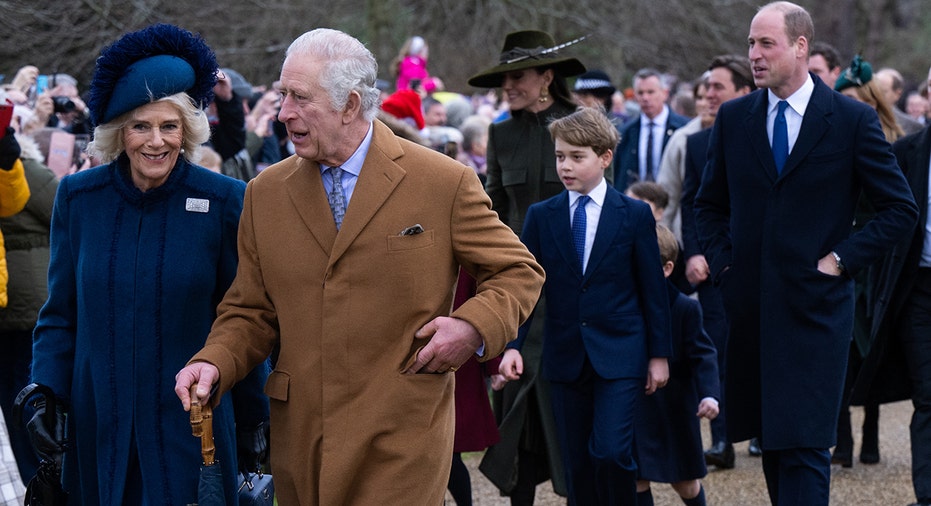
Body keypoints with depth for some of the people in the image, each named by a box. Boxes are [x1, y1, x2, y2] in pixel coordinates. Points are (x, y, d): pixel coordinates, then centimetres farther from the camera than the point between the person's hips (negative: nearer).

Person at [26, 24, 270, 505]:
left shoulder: (224, 202, -4)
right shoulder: (77, 196, 1)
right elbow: (60, 314, 8)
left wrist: (253, 419, 5)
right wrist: (44, 393, -4)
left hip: (190, 424, -2)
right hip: (98, 424, 2)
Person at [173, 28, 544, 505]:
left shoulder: (445, 183, -3)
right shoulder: (266, 193, 8)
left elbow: (518, 272, 5)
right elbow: (251, 311, 12)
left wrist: (473, 325, -14)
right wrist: (214, 363, -8)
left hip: (400, 447, -3)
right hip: (299, 439, 4)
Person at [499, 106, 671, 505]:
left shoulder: (634, 215, 0)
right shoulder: (541, 216, 5)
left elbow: (653, 288, 2)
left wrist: (659, 353, 0)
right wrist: (512, 345, -8)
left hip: (620, 355, -3)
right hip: (566, 357, 3)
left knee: (610, 452, -17)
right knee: (577, 465, 6)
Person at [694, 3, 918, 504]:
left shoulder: (853, 120, -3)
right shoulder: (733, 118, 8)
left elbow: (900, 208, 1)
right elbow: (709, 204, 20)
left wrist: (842, 259, -7)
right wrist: (723, 263, 5)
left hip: (815, 308, -4)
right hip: (751, 307, 4)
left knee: (804, 445, -10)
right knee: (771, 442, 11)